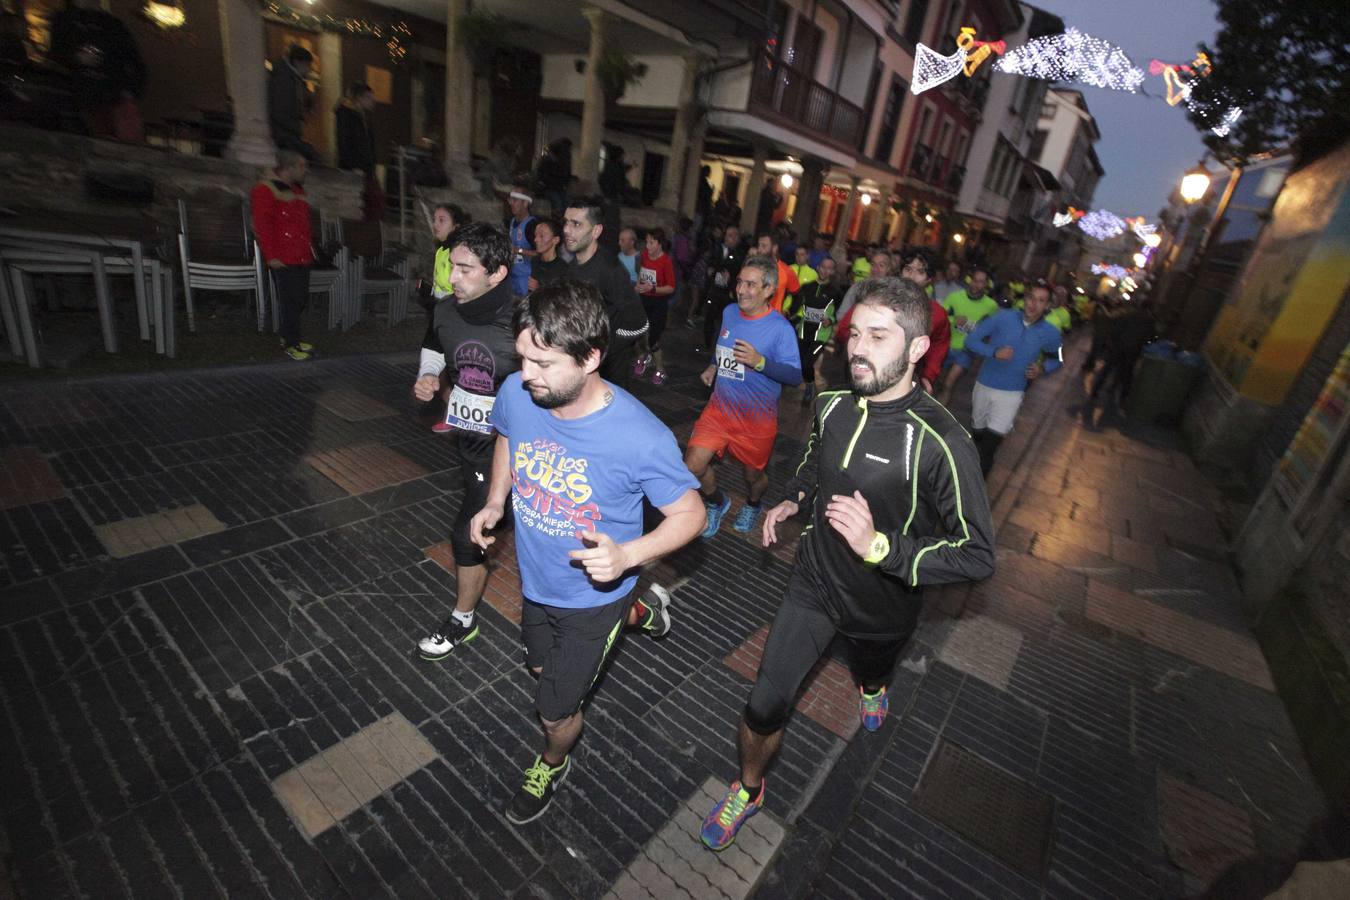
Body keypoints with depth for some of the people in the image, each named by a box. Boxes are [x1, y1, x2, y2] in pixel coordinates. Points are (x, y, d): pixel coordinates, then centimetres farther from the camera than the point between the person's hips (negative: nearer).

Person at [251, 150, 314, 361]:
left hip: (303, 257, 8)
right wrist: (271, 256, -17)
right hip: (283, 260, -8)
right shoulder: (264, 190, -8)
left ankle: (289, 336, 27)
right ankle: (291, 344, 5)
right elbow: (262, 226, -13)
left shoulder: (297, 190, 18)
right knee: (289, 301, -4)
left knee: (301, 299, 12)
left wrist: (310, 247, 18)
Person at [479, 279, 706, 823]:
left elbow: (690, 514, -21)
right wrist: (494, 502, -8)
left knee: (555, 712, 13)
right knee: (540, 667, 33)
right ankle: (636, 615, 57)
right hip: (535, 579, 6)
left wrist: (627, 554, -37)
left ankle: (553, 763, 53)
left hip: (594, 593, -5)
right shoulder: (516, 393, -21)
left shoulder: (641, 438, -36)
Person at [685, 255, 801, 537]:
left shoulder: (781, 328, -17)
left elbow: (795, 376, -20)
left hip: (757, 418, -4)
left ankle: (752, 505, 52)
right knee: (692, 466, -6)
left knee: (754, 475, 15)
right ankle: (717, 503, 27)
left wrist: (760, 362, -33)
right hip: (720, 408, 4)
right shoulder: (729, 312, 2)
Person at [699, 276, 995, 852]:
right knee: (765, 706, 1)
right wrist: (792, 500, -4)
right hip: (813, 586, 2)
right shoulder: (832, 406, -11)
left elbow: (978, 554, -25)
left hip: (883, 606, -2)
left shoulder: (939, 443, -29)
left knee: (872, 671, 32)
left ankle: (871, 687, 72)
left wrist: (880, 546, -36)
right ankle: (748, 790, 33)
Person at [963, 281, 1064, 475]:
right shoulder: (1003, 317, -9)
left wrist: (1042, 368, -8)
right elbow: (971, 341, -8)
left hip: (1012, 393, -1)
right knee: (977, 433, 19)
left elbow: (1058, 359, 14)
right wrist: (994, 352, -24)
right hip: (984, 385, 1)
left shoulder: (1050, 333, -4)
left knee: (989, 443, -7)